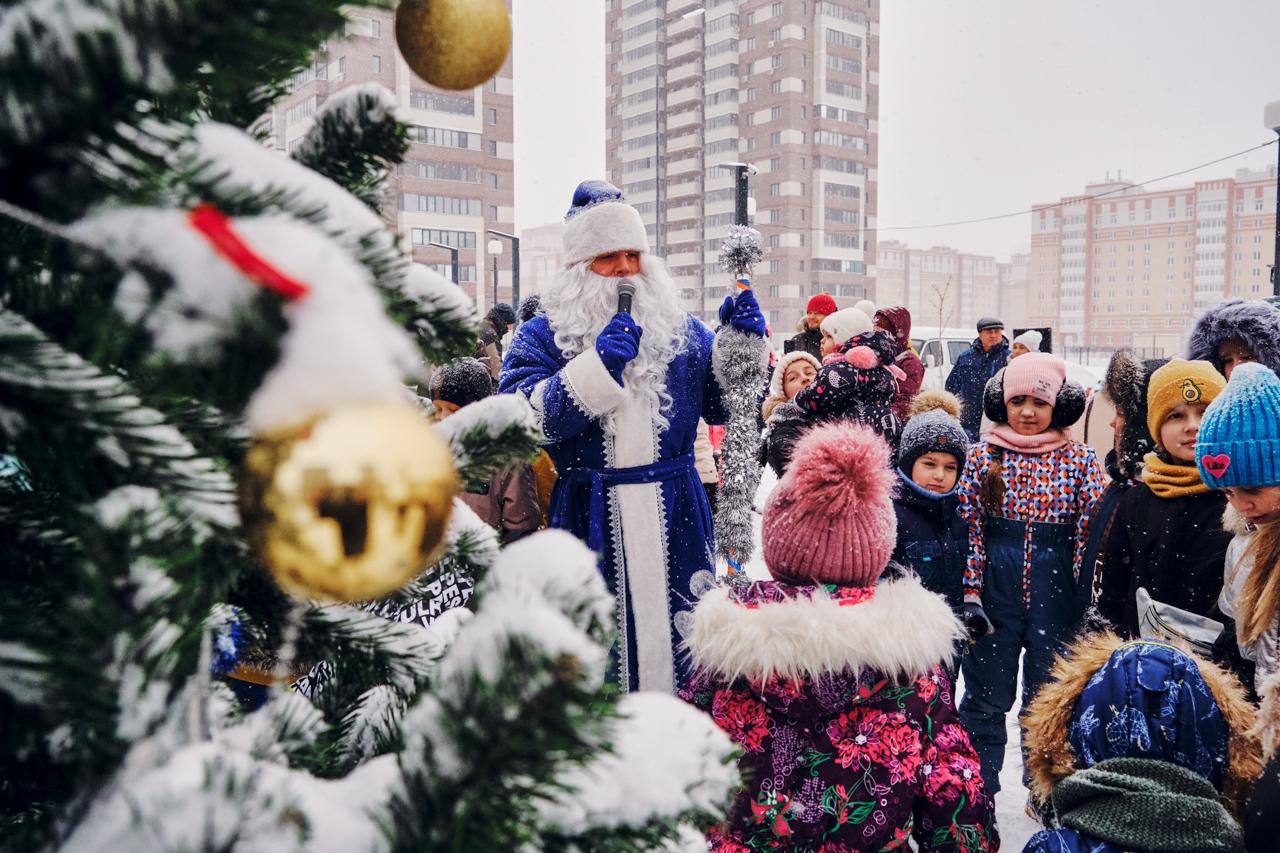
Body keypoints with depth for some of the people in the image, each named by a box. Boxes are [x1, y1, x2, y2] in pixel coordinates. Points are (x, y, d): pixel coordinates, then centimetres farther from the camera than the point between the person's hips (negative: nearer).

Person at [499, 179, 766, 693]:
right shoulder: (541, 337, 1)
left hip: (677, 519, 3)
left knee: (684, 639, 11)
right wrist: (594, 367, -22)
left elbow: (724, 406, 11)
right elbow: (519, 420, -13)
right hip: (590, 522, -2)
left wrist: (741, 345, -6)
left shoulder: (682, 330, 11)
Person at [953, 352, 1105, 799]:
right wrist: (970, 594, -6)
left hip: (1055, 595, 0)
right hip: (996, 591, 0)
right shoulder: (983, 455, 0)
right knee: (985, 696, 9)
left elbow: (1090, 533, -1)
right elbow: (968, 527, -1)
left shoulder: (1080, 459, 0)